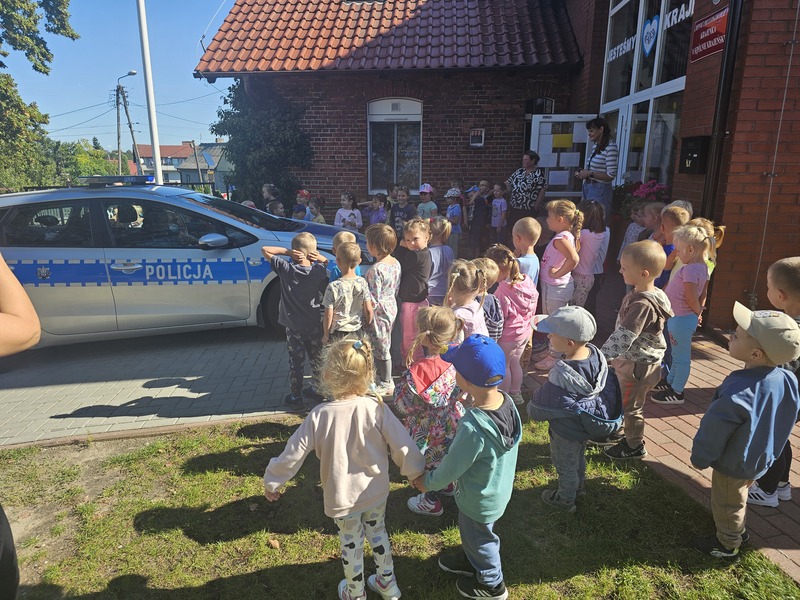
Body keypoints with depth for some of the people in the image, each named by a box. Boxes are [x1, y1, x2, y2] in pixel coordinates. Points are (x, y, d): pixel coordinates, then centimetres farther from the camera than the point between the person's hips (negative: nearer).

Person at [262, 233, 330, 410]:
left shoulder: (286, 268, -15)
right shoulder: (320, 270, -11)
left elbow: (265, 250, -8)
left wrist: (287, 251, -12)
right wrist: (320, 258, -6)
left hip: (294, 326, -2)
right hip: (315, 324, 2)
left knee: (296, 362, 9)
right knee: (317, 359, 19)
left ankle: (296, 397, 18)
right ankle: (317, 389, 33)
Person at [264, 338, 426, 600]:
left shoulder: (319, 415, -23)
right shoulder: (376, 408, -21)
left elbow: (294, 453, -15)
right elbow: (402, 444, -15)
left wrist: (272, 480, 3)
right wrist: (415, 471, 4)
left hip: (342, 499, -1)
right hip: (377, 493, 2)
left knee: (351, 544, 23)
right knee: (378, 533, 28)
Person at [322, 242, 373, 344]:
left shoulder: (333, 287, -18)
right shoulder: (362, 283, -9)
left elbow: (328, 314, -14)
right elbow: (368, 310, -4)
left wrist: (325, 335, -1)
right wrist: (367, 325, 14)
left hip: (337, 333, -3)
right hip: (356, 331, 3)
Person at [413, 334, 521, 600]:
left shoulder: (473, 427, -42)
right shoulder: (506, 401, -18)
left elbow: (452, 467, -25)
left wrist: (428, 481, -6)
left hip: (480, 500, -7)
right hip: (499, 487, 7)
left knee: (479, 538, 23)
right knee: (469, 530, 32)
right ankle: (471, 560, 59)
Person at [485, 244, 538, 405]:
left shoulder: (503, 292, -30)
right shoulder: (528, 281, -8)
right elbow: (534, 304, 5)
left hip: (509, 336, -7)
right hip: (526, 332, 7)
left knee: (503, 365, 14)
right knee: (515, 362, 25)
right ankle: (516, 394, 41)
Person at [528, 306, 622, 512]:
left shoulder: (562, 376, -40)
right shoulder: (595, 354, -18)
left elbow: (541, 407, -26)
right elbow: (607, 385, 2)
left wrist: (531, 409, -3)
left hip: (567, 431, -7)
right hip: (587, 425, 7)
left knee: (565, 465, 20)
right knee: (579, 456, 33)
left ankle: (565, 499, 44)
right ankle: (580, 485, 58)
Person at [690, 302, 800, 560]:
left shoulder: (737, 393, -40)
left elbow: (713, 431, -26)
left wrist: (700, 458, -9)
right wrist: (768, 449, 19)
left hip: (733, 465, -8)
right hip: (761, 460, 8)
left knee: (727, 505, 17)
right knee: (737, 498, 31)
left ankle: (727, 545, 38)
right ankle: (736, 529, 54)